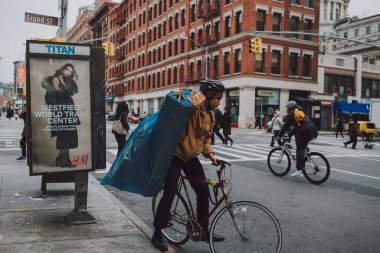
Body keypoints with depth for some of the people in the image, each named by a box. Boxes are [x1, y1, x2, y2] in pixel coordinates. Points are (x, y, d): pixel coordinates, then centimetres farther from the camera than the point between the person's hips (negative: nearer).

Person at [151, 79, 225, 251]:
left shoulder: (210, 115, 8)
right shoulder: (191, 107, -18)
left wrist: (210, 154, 2)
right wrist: (203, 94, -33)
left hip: (191, 157, 8)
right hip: (175, 154, -8)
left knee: (203, 192, 7)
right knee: (169, 193, -4)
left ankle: (204, 231, 24)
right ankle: (157, 234, 13)